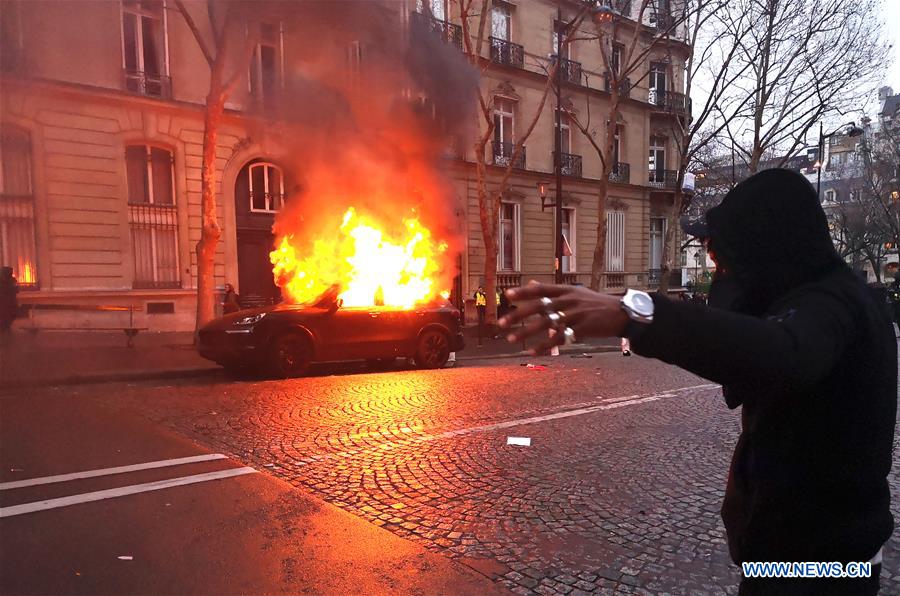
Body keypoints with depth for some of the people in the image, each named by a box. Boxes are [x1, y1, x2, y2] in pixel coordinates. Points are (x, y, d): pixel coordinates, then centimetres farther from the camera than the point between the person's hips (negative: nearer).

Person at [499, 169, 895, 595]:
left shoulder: (828, 302, -24)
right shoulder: (829, 294, 8)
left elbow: (784, 356, -49)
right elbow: (739, 387, 3)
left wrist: (633, 314, -59)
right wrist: (731, 286, -7)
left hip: (814, 559, -9)